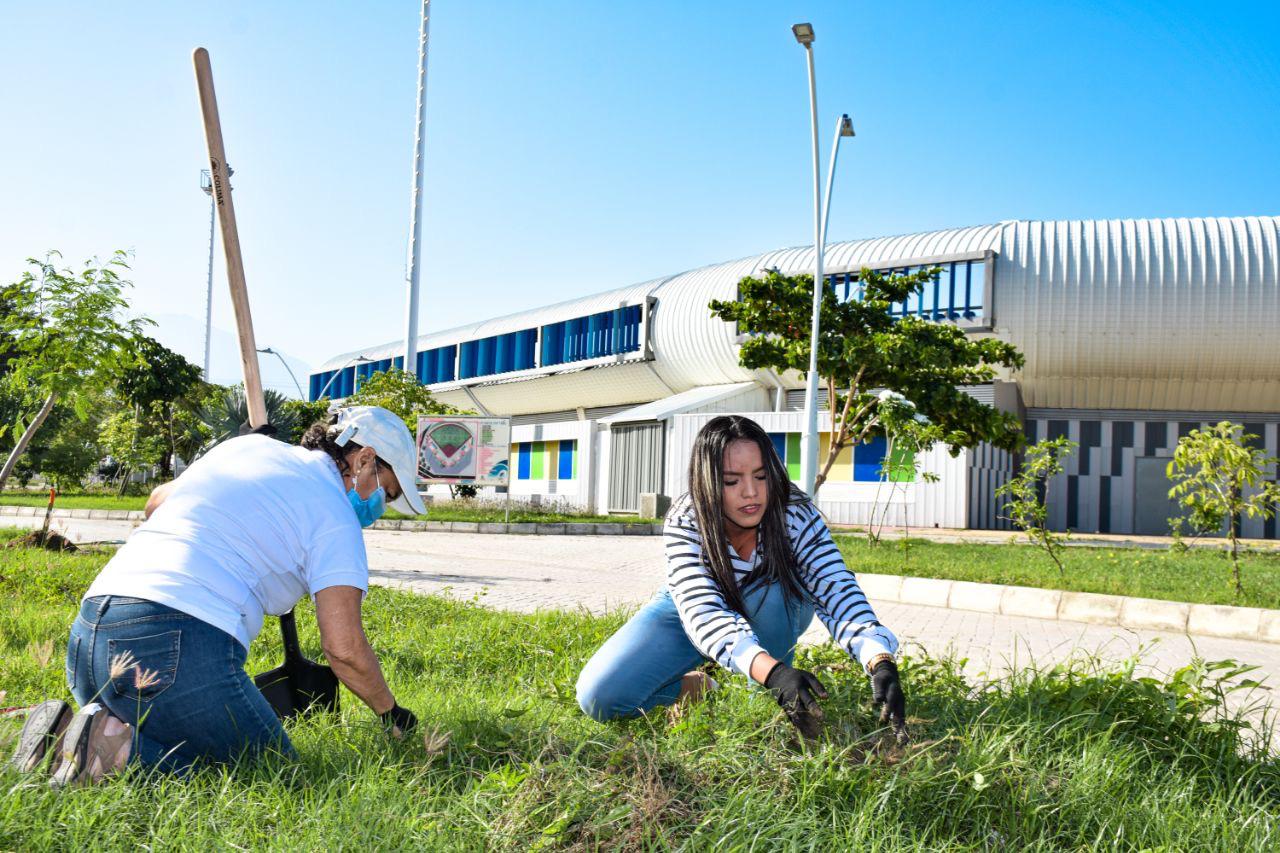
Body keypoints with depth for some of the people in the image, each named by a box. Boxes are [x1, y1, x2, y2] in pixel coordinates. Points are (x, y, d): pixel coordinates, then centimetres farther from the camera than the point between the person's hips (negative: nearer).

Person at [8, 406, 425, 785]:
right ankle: (121, 746, -15)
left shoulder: (245, 446, 22)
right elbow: (343, 648, -6)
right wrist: (390, 711, 12)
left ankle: (67, 731, 3)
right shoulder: (334, 513, 1)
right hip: (181, 641, -8)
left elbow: (157, 502, 41)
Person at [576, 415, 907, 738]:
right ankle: (702, 689, 3)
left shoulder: (797, 516, -29)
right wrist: (774, 672, -62)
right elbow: (703, 613, -45)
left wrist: (882, 664, -58)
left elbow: (839, 592, -38)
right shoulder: (684, 524, -32)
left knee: (774, 586, -37)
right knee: (598, 697, -21)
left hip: (774, 617, 1)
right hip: (688, 613, -1)